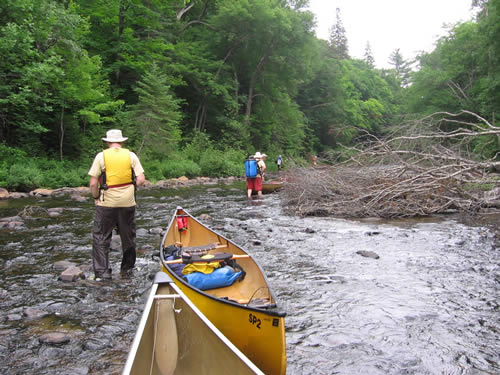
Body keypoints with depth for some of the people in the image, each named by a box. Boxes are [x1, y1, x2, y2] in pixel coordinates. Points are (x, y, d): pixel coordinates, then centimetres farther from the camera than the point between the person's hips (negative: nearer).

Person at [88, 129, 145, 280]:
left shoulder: (101, 156, -4)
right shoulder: (131, 155, 2)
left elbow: (93, 183, -7)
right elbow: (141, 180, -4)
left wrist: (96, 197, 9)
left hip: (106, 203, -2)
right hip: (128, 202, 3)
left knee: (101, 237, 8)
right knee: (128, 236, 16)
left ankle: (102, 271, 5)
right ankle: (127, 267, 29)